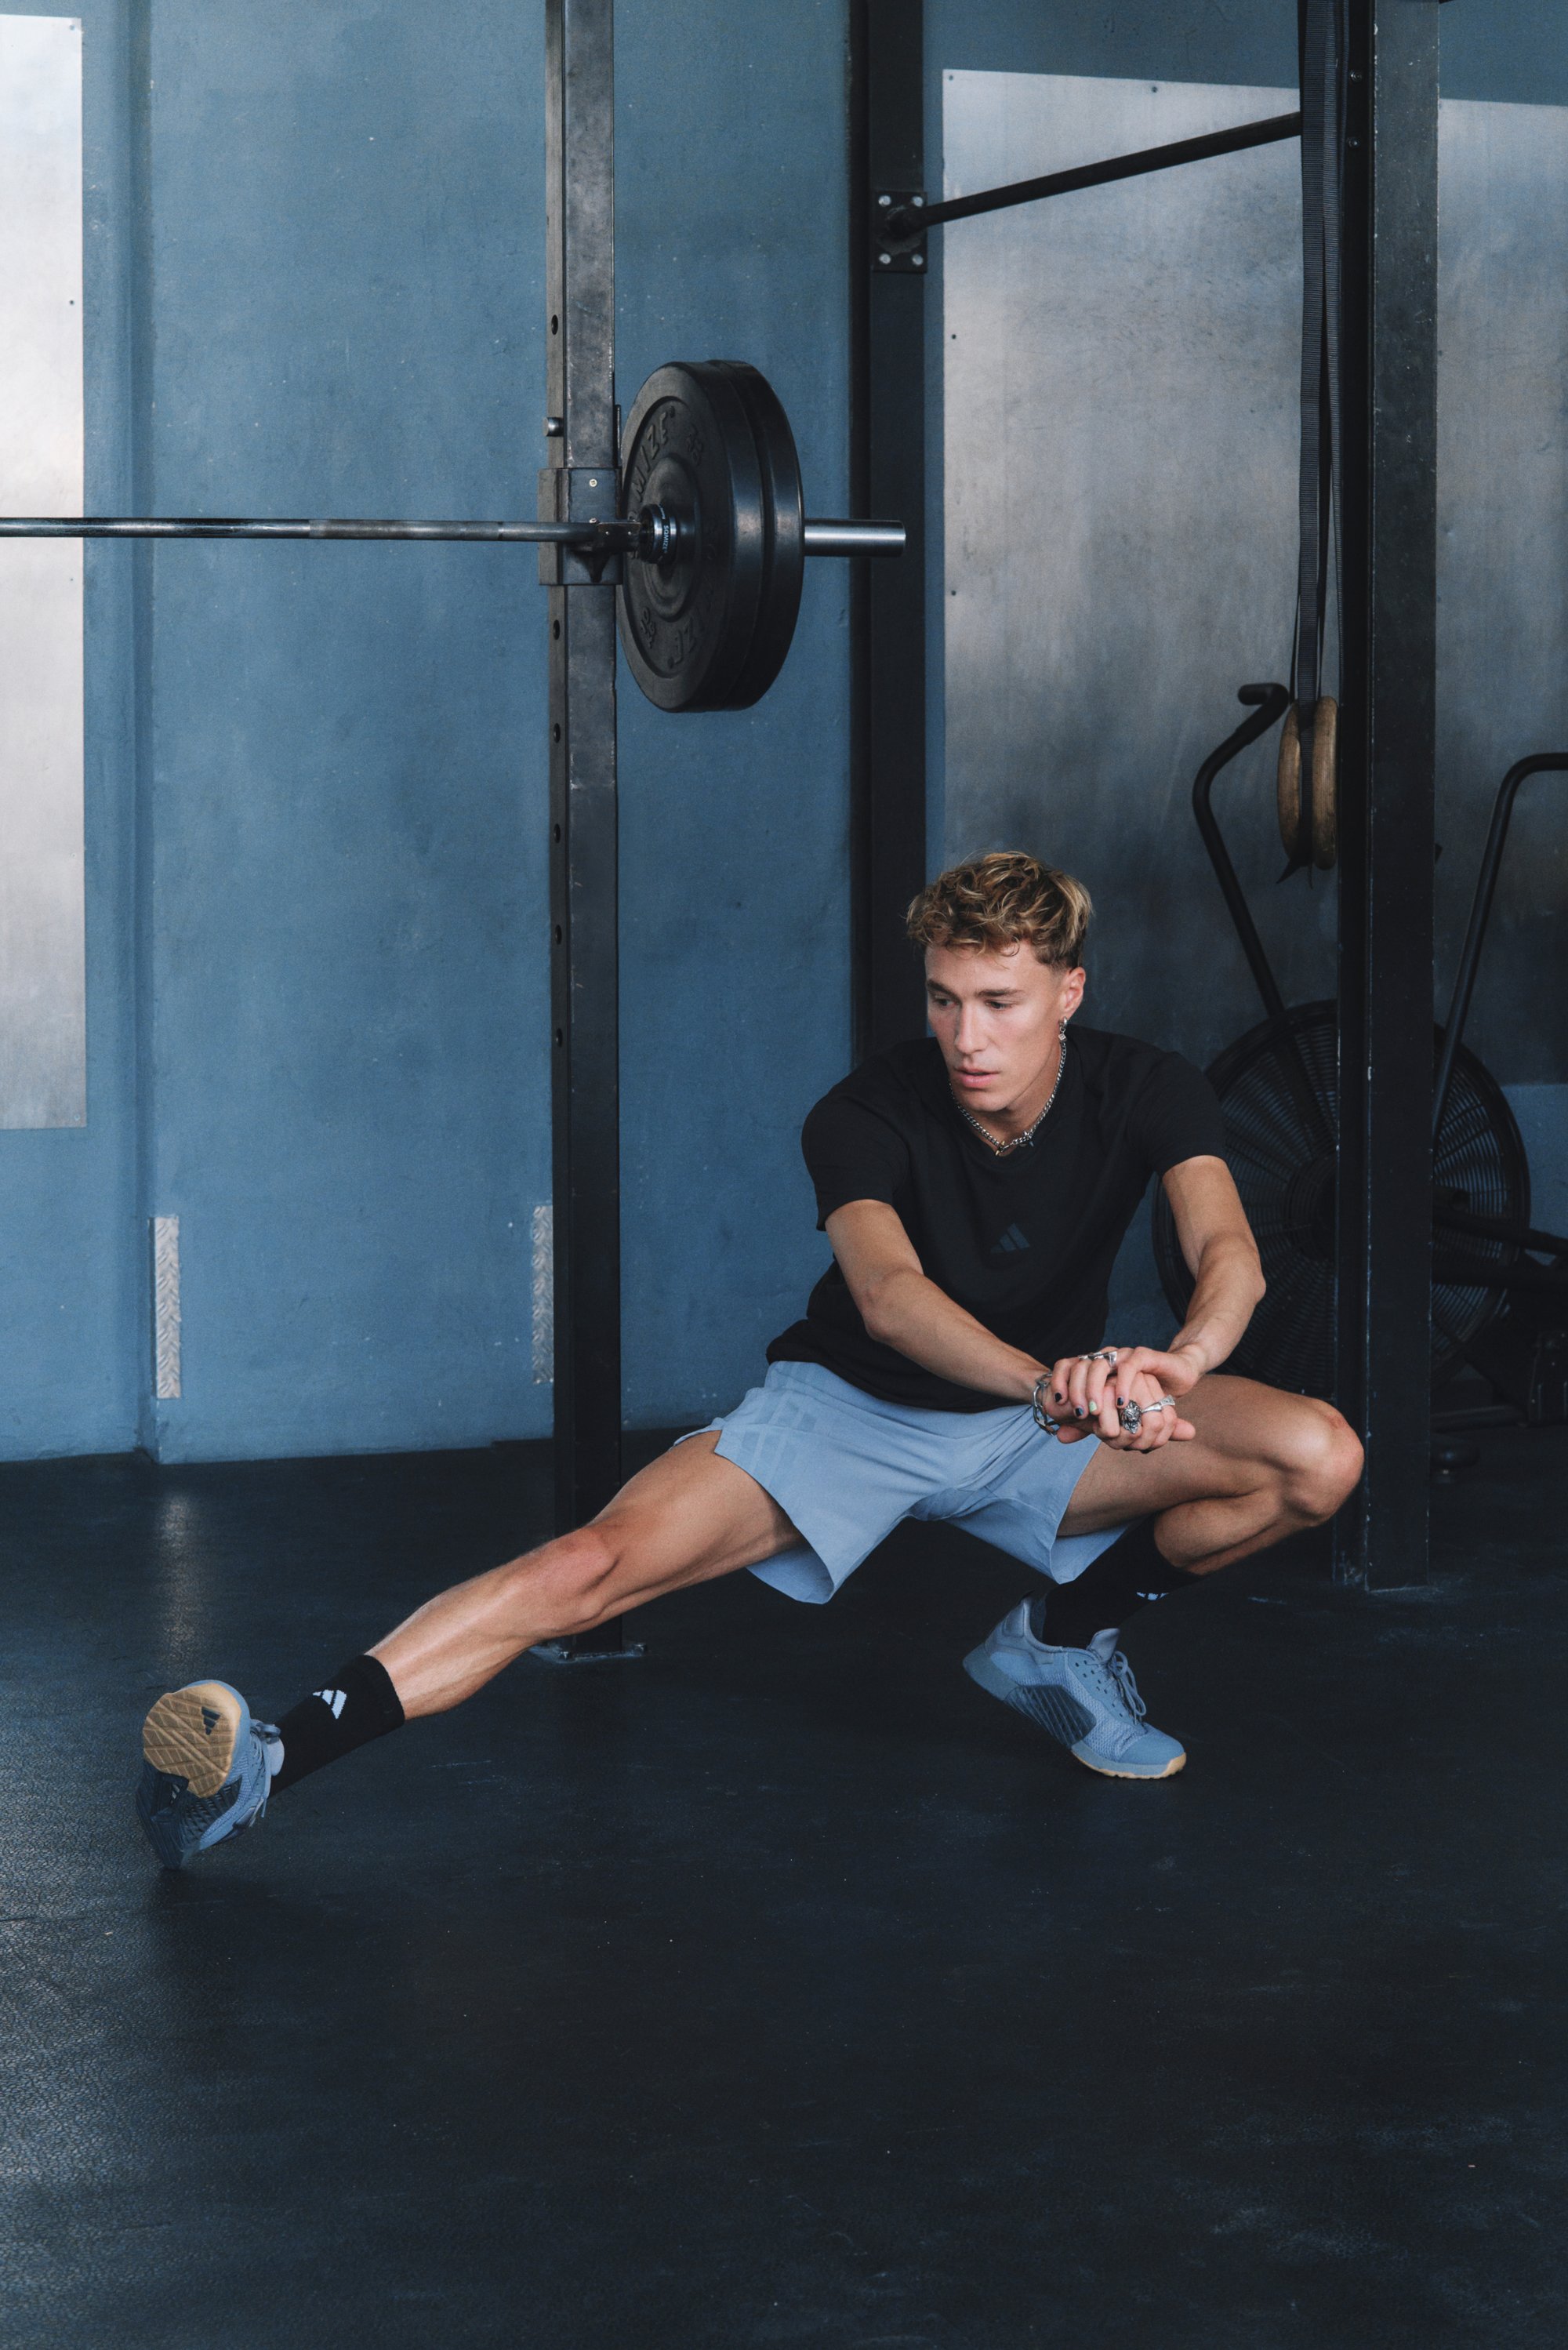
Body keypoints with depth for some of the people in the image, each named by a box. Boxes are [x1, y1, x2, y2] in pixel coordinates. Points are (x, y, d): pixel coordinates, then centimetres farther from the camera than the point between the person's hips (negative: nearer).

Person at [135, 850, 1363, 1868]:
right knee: (603, 1559, -27)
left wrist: (1177, 1362, -58)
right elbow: (888, 1294, -40)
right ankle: (272, 1761, -36)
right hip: (852, 1408, -2)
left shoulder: (1146, 1091, -15)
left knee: (1319, 1459, -21)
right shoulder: (867, 1115, -22)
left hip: (1043, 1423, 3)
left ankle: (1065, 1636, 2)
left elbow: (1230, 1251, -33)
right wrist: (1049, 1379, -61)